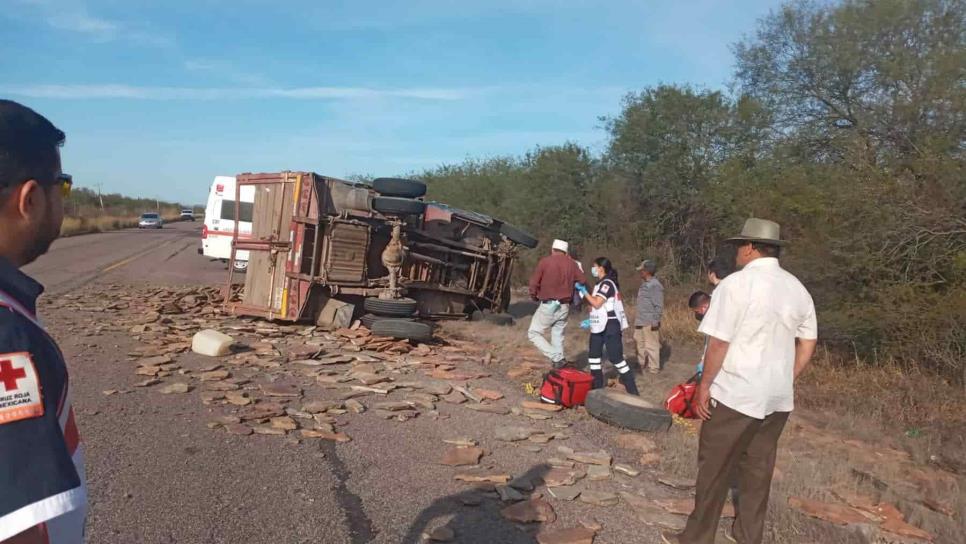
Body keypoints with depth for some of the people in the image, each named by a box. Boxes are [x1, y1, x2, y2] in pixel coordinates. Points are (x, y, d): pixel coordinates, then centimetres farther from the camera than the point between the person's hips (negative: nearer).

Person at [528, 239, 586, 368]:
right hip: (564, 307, 5)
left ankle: (556, 358, -8)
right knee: (558, 335, 17)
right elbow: (583, 280, 7)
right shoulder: (572, 264, 3)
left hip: (548, 305, -4)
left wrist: (534, 296, 11)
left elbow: (534, 283, -8)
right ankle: (559, 360, 15)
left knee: (534, 334, 4)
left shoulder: (545, 261, -7)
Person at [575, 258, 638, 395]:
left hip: (610, 327, -11)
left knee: (616, 358, -8)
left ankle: (633, 391, -1)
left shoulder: (607, 283, -14)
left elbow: (597, 303, -21)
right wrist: (592, 321, 16)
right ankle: (597, 387, 23)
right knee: (594, 355, 14)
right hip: (600, 327, 11)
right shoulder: (603, 284, 16)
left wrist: (584, 291, -12)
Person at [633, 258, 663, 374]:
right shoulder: (644, 284, 13)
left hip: (650, 322, -10)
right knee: (640, 343, 19)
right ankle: (642, 364, 33)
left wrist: (655, 321, -20)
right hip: (640, 321, 10)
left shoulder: (655, 285, -17)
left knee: (651, 345, -1)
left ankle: (654, 368, 8)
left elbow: (659, 306, -19)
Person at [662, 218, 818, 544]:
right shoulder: (797, 289, 6)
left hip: (736, 394, -6)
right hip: (778, 397, 7)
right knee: (758, 466, 16)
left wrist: (704, 385, -6)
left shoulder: (736, 284, -14)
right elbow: (807, 345, 12)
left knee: (714, 468, 5)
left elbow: (719, 344, -16)